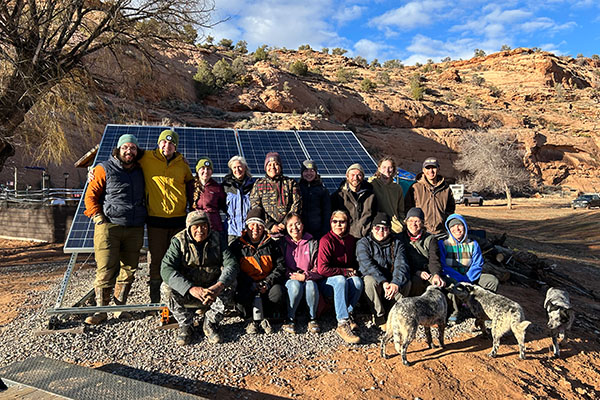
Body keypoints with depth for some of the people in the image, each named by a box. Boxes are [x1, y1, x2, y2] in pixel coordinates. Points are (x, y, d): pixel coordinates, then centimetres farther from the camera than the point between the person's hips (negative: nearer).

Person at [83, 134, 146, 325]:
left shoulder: (140, 171, 16)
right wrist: (98, 217, -8)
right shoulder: (104, 169, 4)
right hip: (109, 226, -4)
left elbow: (144, 196, 29)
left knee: (129, 270, 6)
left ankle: (120, 306, 19)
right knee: (105, 270, -7)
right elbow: (90, 196, 2)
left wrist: (143, 216, 15)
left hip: (135, 229, 4)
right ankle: (101, 310, 3)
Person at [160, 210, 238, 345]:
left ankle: (210, 324, -1)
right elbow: (166, 269, -23)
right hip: (185, 288, -1)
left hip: (212, 287, 1)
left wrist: (219, 286, -33)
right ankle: (185, 326, -4)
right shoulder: (179, 241, -10)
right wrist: (191, 289, -38)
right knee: (172, 291, -31)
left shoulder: (217, 239, -3)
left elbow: (231, 263, -12)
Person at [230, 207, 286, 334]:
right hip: (246, 284, -1)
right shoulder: (237, 245, 6)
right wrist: (251, 284, -15)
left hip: (268, 283, 1)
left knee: (278, 294, -30)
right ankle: (261, 319, -10)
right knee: (241, 296, -34)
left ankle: (255, 319, -11)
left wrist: (268, 283, -11)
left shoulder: (271, 245, 9)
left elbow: (281, 267, 6)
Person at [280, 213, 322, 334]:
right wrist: (291, 275, -14)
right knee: (295, 285, -36)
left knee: (311, 286, -35)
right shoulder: (283, 243, 8)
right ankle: (290, 319, -14)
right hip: (290, 279, 0)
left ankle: (313, 318, -11)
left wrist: (305, 276, -16)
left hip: (308, 279, 0)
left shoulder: (312, 243, 7)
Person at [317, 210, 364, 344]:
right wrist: (345, 272, -14)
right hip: (327, 282, -4)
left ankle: (347, 314, -14)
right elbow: (322, 269, -19)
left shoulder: (351, 240, 6)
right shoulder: (326, 240, -12)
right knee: (341, 279, -37)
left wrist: (354, 271, -3)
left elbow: (355, 263, 21)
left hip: (347, 278, 4)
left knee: (357, 281, -29)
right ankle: (342, 324, -41)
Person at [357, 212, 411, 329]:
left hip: (392, 281, 3)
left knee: (406, 282, -24)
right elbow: (367, 266, -21)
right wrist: (383, 282, -37)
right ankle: (379, 317, -24)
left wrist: (396, 283, -35)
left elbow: (401, 265, -14)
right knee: (370, 280, -34)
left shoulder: (397, 243, 2)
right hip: (375, 281, -2)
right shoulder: (363, 243, -5)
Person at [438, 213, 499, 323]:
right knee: (451, 282, -38)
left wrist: (467, 279, -21)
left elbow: (477, 265, -3)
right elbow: (443, 266, -13)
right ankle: (454, 310, -14)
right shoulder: (442, 244, -5)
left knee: (493, 280, -17)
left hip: (470, 278, 3)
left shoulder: (473, 244, 4)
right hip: (451, 277, -3)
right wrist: (461, 279, -24)